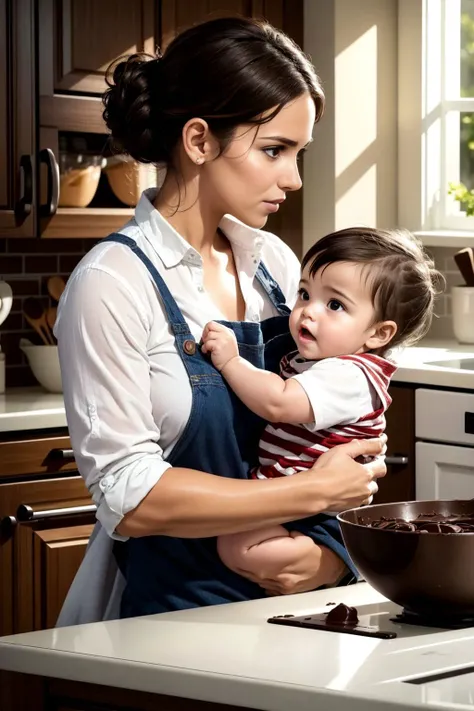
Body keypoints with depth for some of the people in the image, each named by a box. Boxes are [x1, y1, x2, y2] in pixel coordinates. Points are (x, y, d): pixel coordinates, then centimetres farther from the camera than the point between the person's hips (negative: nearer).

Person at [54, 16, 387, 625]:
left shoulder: (274, 263, 11)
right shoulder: (112, 284, -9)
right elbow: (130, 497, -15)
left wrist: (332, 552, 0)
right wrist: (314, 493, -13)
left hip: (287, 596, 5)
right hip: (168, 607, -5)